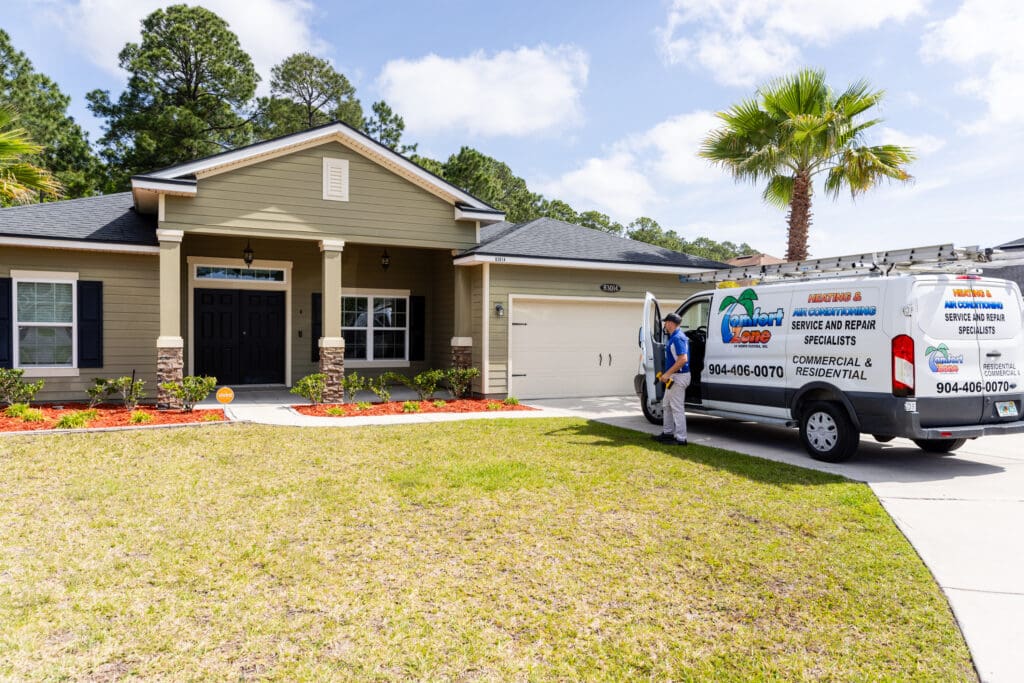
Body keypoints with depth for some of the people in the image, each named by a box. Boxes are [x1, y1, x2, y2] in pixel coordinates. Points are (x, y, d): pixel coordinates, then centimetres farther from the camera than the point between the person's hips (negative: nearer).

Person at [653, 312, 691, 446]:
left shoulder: (677, 338, -19)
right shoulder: (673, 337, 14)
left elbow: (683, 359, -27)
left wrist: (667, 374, -24)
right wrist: (667, 374, 18)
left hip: (678, 377, -11)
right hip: (673, 377, 11)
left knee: (677, 407, -6)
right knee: (667, 405, 19)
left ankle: (681, 439, -1)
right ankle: (668, 432, 29)